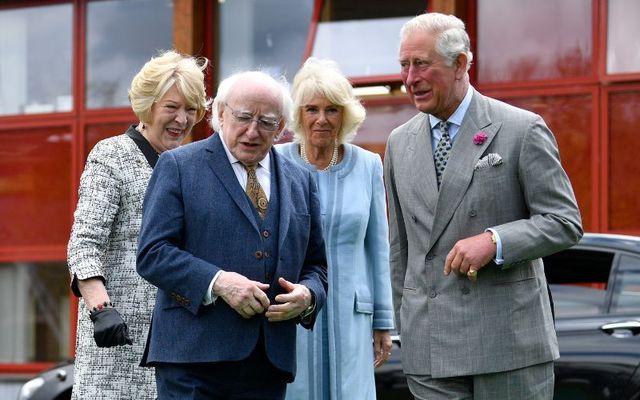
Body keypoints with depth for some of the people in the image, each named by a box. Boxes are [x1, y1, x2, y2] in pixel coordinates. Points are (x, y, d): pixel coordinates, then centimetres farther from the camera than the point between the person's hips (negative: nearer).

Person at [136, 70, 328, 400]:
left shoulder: (300, 182, 17)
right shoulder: (178, 167, 3)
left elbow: (315, 264, 21)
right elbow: (152, 254, -5)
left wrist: (307, 295, -3)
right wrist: (217, 282, -18)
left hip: (270, 361, 4)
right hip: (193, 356, -4)